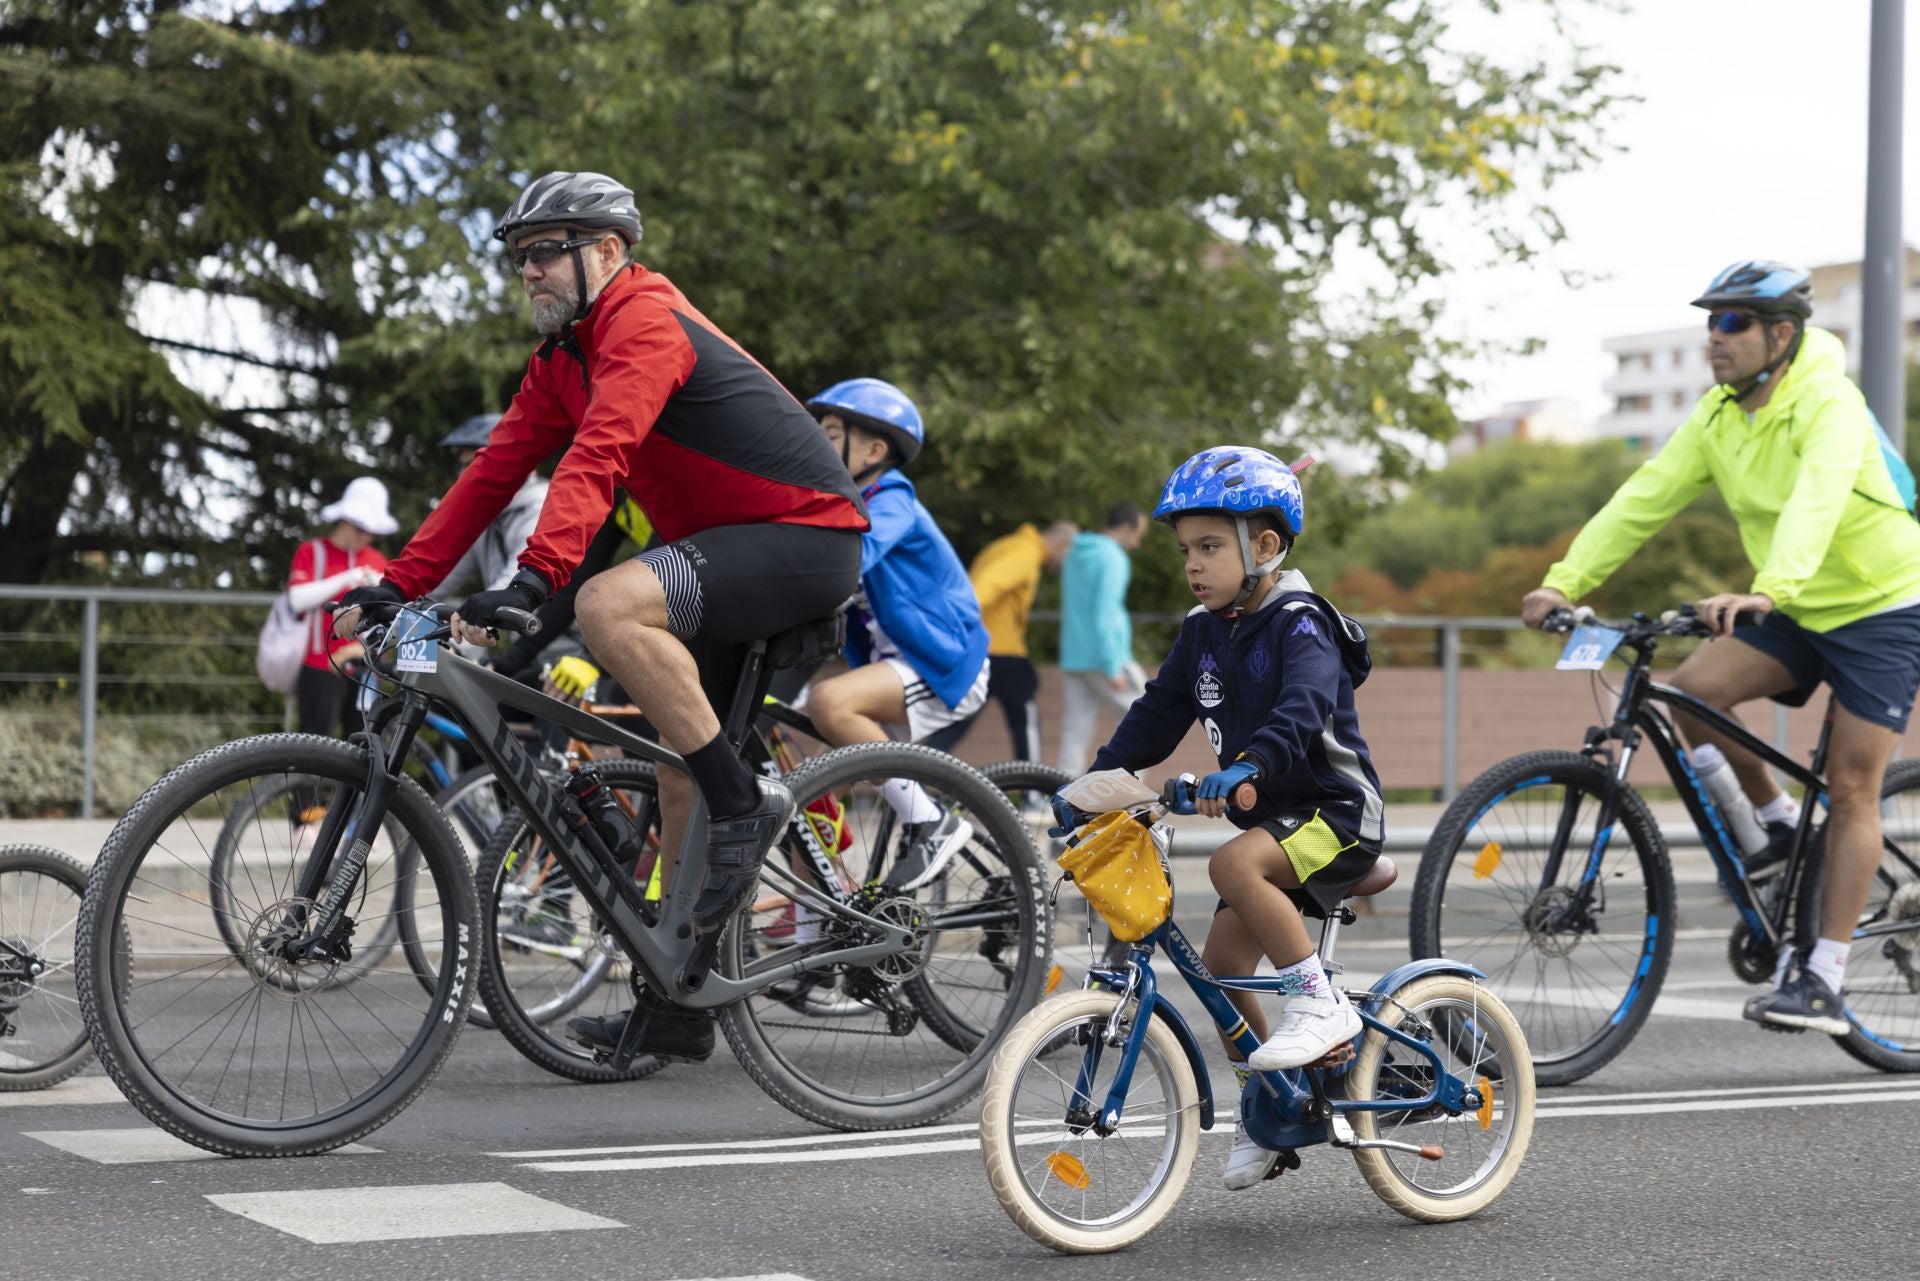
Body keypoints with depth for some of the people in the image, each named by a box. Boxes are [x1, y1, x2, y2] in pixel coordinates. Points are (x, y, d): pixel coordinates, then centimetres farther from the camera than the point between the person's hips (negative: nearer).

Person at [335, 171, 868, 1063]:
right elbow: (495, 470, 9)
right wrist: (399, 583, 2)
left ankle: (745, 805, -19)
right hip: (731, 553, 10)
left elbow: (599, 453, -32)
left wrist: (533, 578, -43)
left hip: (807, 536, -10)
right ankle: (680, 1007, 16)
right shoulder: (564, 359, 12)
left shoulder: (646, 321, -17)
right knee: (678, 774, 9)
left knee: (610, 606, -32)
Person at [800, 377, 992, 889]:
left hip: (944, 667, -9)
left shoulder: (891, 504, -14)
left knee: (830, 702, -33)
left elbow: (847, 556, -34)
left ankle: (931, 823, -22)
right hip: (894, 663, 9)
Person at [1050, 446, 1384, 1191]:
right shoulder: (1203, 632, 9)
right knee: (1220, 964, 2)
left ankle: (1322, 1004, -22)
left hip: (1335, 813, -8)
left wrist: (1246, 765, -50)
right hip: (1272, 819, 8)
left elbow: (1304, 707, -33)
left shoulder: (1300, 624, -15)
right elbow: (1156, 717, 12)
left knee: (1234, 865, -34)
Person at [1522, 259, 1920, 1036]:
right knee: (1695, 690, -18)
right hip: (1798, 610, 6)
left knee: (1850, 788, -8)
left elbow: (1816, 501, -42)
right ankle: (1780, 828, 6)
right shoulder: (1719, 415, -2)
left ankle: (1824, 978, -3)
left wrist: (1767, 591, -59)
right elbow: (1645, 498, -7)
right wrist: (1564, 581, -18)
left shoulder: (1828, 404, -24)